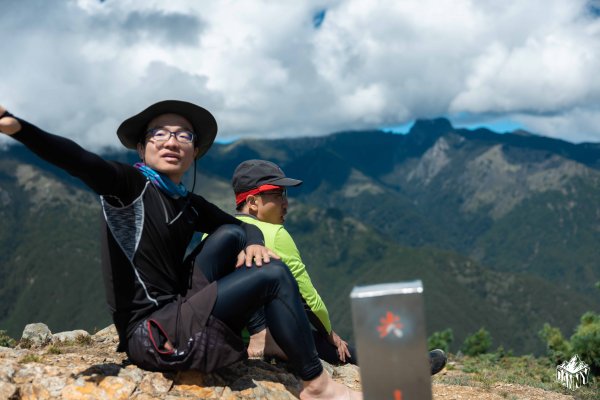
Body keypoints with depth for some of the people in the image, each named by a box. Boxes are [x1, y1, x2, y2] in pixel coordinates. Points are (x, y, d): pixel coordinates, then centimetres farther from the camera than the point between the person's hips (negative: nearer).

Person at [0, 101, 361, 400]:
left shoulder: (191, 206, 13)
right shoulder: (129, 185, -7)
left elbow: (244, 225, 17)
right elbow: (76, 161, -25)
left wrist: (254, 243, -9)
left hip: (179, 309, 8)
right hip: (151, 334, -8)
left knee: (232, 234, 3)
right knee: (274, 275, -13)